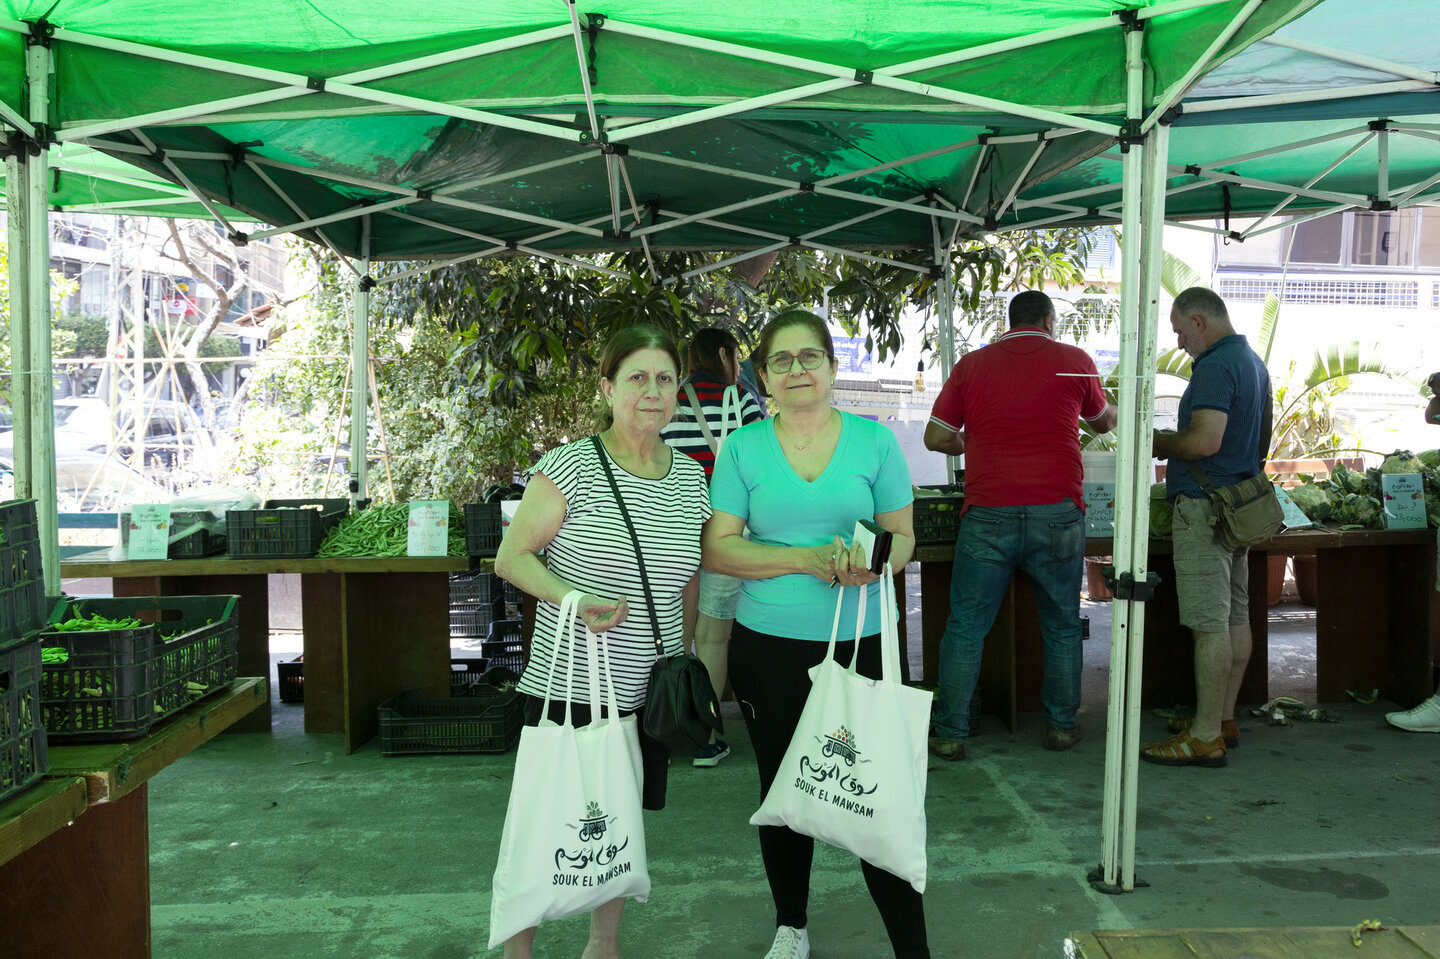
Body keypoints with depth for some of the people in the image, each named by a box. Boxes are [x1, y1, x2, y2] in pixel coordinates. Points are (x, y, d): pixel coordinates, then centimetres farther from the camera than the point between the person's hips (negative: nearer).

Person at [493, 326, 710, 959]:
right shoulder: (570, 467, -12)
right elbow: (511, 557, -8)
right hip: (568, 687, -5)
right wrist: (573, 601, -24)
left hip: (647, 691, 5)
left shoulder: (689, 476, 5)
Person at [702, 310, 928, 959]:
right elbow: (717, 549, -5)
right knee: (782, 791, 15)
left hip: (861, 645, -1)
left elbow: (902, 535, 5)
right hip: (769, 647, 1)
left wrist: (875, 563, -18)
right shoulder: (742, 448, 1)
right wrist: (807, 558, -16)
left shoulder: (874, 440, 1)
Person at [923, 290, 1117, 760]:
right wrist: (1111, 414, 48)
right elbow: (1104, 422, 24)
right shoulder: (1075, 361, 7)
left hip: (988, 516, 0)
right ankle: (1061, 725, 26)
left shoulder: (971, 364, 6)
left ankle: (950, 733, 11)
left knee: (965, 627, 7)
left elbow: (935, 438, 7)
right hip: (1057, 514, 1)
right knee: (1062, 625, 16)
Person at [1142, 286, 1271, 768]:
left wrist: (1158, 443, -8)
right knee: (1235, 615, 14)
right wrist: (1173, 441, 19)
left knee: (1210, 623, -7)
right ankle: (1224, 719, 24)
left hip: (1206, 508, -11)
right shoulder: (1252, 361, 17)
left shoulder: (1216, 366, -16)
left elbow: (1204, 441, -26)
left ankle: (1205, 737, -3)